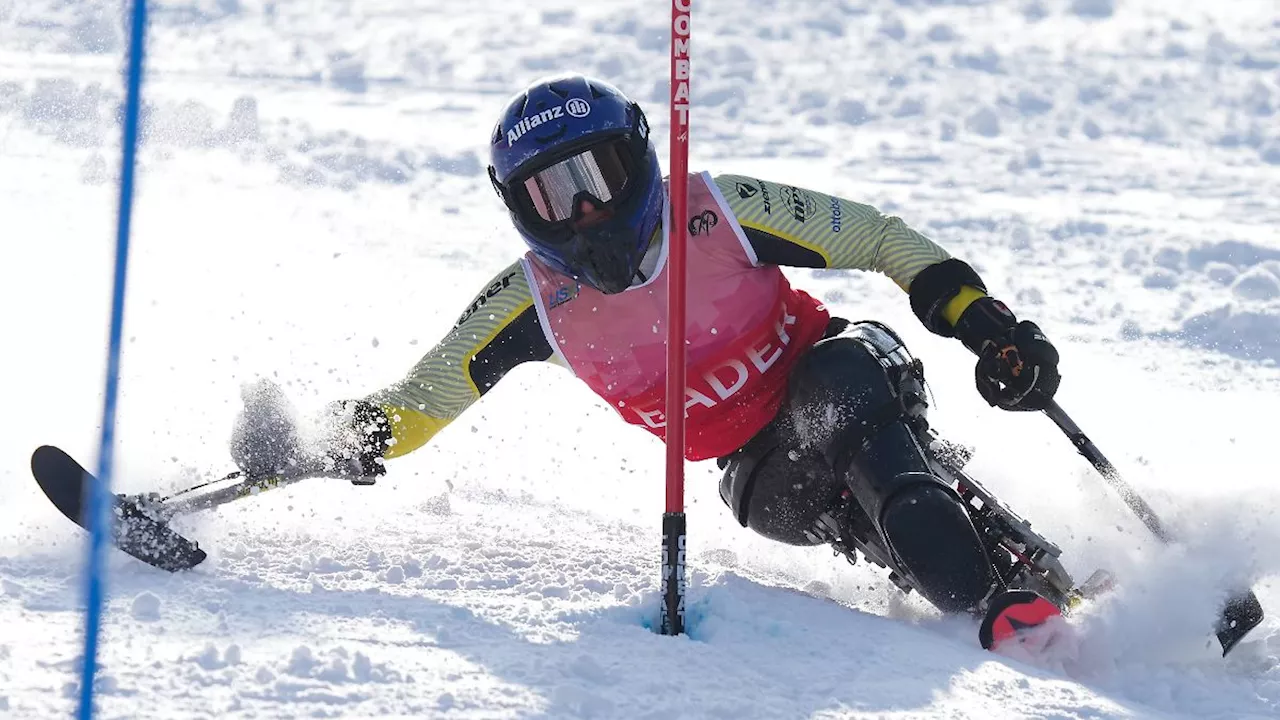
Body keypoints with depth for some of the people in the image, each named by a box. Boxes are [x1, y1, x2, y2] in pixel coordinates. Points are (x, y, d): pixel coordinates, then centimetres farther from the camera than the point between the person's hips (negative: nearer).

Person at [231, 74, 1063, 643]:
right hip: (758, 466, 3)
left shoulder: (721, 214, -17)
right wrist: (347, 440, -22)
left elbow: (880, 238, -9)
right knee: (786, 502, -32)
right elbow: (426, 395, -2)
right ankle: (981, 597, -33)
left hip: (838, 376, -2)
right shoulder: (534, 301, -10)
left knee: (842, 380, -36)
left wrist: (987, 323, -17)